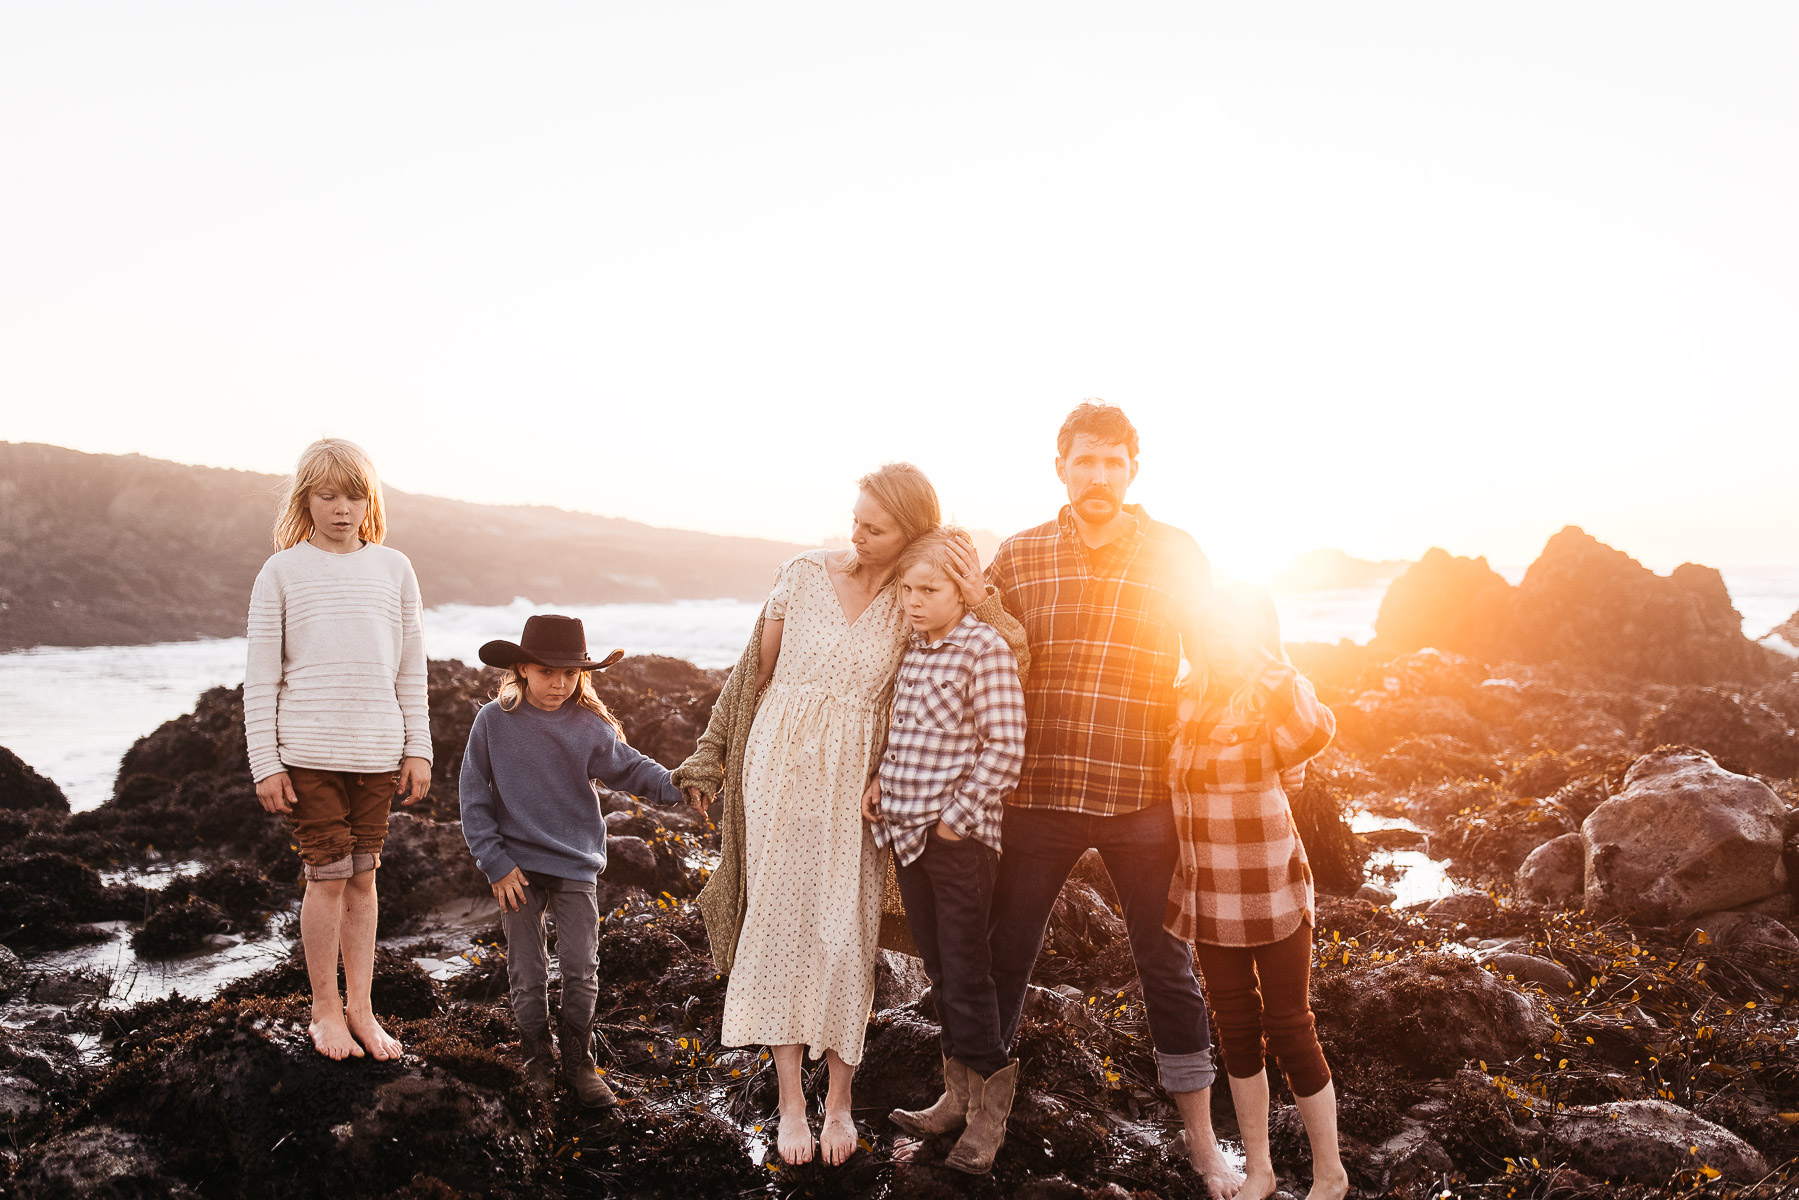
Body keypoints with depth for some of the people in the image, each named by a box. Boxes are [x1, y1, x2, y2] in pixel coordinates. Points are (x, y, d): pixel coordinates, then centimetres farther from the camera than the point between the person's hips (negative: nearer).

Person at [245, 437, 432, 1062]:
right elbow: (260, 677, 0)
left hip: (378, 752, 3)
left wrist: (418, 749, 6)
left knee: (363, 876, 9)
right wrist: (265, 763, -4)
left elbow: (411, 669, 10)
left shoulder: (394, 568, 7)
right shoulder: (282, 572, 0)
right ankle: (325, 1009, 17)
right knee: (327, 875, 0)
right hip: (308, 750, -2)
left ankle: (360, 1007, 21)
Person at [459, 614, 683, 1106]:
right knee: (528, 973, 8)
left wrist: (675, 785, -23)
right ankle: (536, 1060, 27)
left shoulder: (590, 726, -3)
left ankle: (578, 1062, 17)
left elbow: (630, 768, -3)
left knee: (581, 968, 0)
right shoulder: (494, 722, -5)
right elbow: (474, 799, -2)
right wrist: (495, 863, -6)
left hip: (576, 866, 1)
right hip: (518, 867, 0)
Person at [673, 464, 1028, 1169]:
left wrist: (980, 602, -17)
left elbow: (1018, 651, 0)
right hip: (780, 767, 0)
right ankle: (791, 1100, 12)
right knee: (782, 917, 1)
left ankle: (839, 1098, 17)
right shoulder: (804, 575, -2)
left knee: (846, 928, 2)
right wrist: (711, 758, 13)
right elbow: (755, 671, 8)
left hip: (855, 780, 0)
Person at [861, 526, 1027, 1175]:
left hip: (960, 836, -8)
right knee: (938, 968, 16)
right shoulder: (909, 649, 10)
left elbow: (1004, 749, -18)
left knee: (965, 973, 1)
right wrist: (879, 781, 5)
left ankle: (989, 1109, 18)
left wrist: (956, 817, -16)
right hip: (907, 831, 8)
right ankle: (960, 1095, 31)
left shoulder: (985, 649, -14)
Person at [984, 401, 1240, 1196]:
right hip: (1036, 794, 1)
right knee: (1003, 954, 13)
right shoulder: (1016, 558, 3)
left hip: (1143, 801, -1)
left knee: (1168, 966, 10)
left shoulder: (1177, 557, 0)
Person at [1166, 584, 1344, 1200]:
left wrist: (1266, 660, -33)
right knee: (1236, 1028, 15)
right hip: (1210, 896, 6)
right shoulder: (1188, 703, 5)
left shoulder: (1270, 698, -12)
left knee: (1288, 1030, 4)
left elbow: (1313, 733, -36)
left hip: (1271, 893, -5)